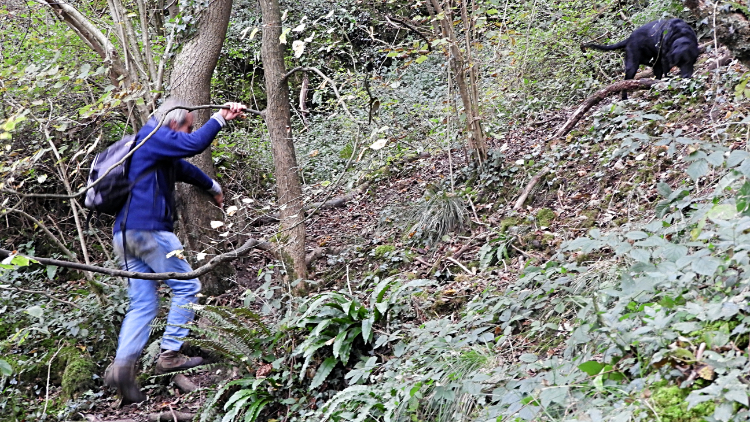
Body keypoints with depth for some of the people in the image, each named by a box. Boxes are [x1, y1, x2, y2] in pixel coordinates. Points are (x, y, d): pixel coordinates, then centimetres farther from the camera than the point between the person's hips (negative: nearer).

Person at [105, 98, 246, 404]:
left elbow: (185, 170, 43)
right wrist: (220, 117, -10)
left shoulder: (151, 145, 27)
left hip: (125, 234, 10)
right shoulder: (153, 136, -4)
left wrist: (213, 188, 56)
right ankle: (170, 354, -1)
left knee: (142, 304, 5)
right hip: (148, 228, -10)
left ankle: (122, 367, -8)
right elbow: (194, 145, -20)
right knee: (186, 287, 1)